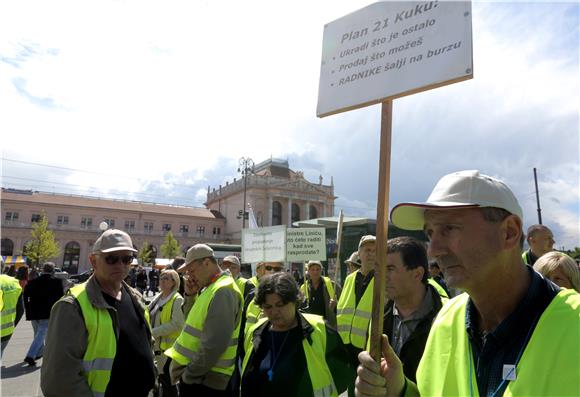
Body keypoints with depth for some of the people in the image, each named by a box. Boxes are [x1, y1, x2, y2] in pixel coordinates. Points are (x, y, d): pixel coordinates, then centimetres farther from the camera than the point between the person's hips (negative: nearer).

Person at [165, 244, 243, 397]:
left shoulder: (222, 292, -22)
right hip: (198, 376, 9)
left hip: (204, 380, -9)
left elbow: (213, 346, -26)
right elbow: (197, 320, 17)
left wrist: (188, 374, -15)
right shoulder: (211, 288, 10)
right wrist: (189, 295, 2)